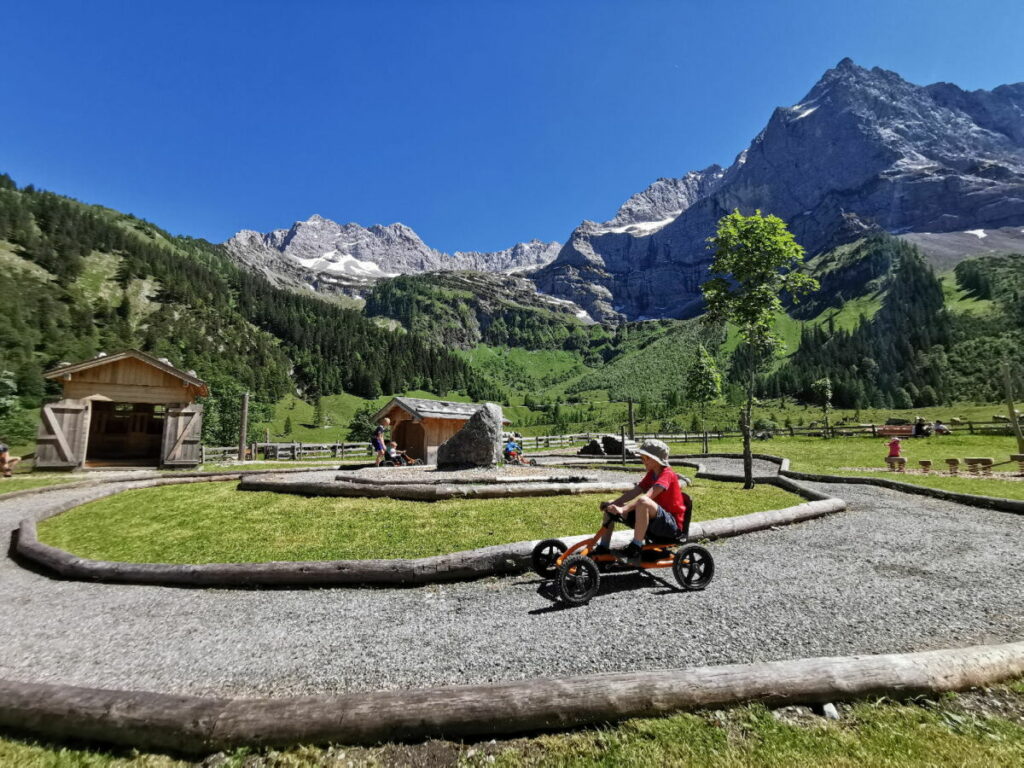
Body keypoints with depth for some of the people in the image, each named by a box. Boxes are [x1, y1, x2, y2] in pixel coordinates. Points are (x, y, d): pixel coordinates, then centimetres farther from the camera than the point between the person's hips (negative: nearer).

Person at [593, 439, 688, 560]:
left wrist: (623, 509, -43)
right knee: (611, 507, 3)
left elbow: (647, 496, -32)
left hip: (672, 524, -9)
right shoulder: (651, 474, 11)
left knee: (643, 501, -40)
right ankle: (603, 548, 4)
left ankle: (636, 547, -28)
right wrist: (613, 504, -11)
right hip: (655, 521, 9)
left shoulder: (667, 474, -16)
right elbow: (634, 492, 3)